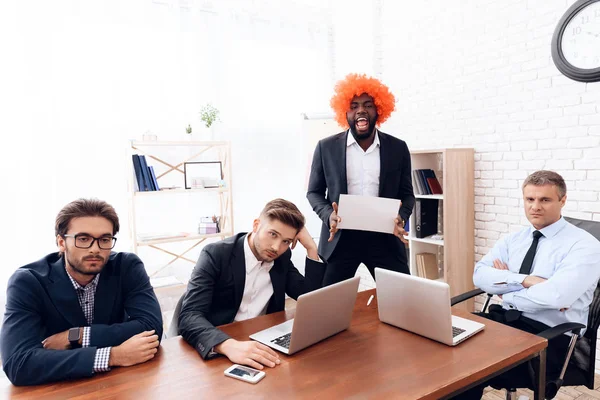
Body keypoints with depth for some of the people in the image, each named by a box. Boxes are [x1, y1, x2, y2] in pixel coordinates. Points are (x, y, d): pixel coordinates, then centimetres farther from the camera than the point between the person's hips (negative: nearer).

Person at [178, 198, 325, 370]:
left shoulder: (282, 258, 1)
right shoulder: (216, 254, -15)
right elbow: (189, 316, -25)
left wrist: (311, 248, -9)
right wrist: (228, 345, -43)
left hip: (263, 343, 5)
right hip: (218, 350, -4)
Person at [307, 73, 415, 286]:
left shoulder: (398, 148, 5)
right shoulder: (326, 147, 2)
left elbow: (407, 193, 10)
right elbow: (314, 192, 7)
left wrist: (400, 217, -11)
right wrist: (329, 215, -12)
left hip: (385, 238, 1)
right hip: (339, 238, 0)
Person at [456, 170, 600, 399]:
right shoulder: (512, 240, 12)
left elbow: (556, 295, -21)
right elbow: (480, 275, -2)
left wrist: (507, 293, -7)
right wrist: (525, 280, -16)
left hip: (549, 336, -5)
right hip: (503, 320, 5)